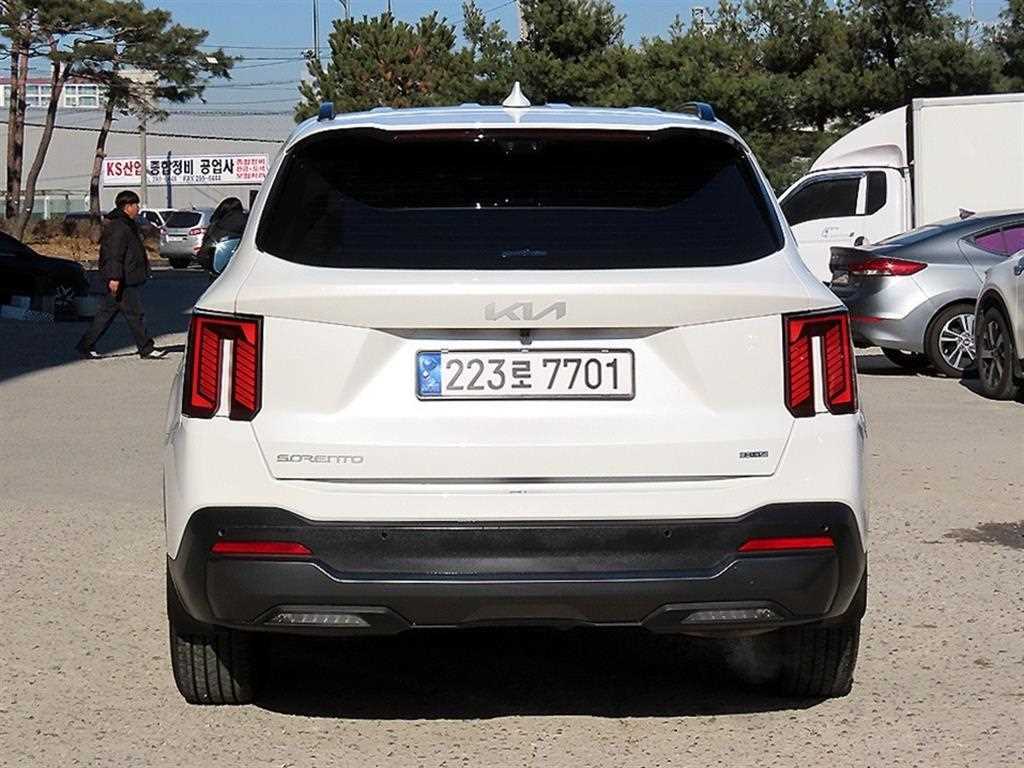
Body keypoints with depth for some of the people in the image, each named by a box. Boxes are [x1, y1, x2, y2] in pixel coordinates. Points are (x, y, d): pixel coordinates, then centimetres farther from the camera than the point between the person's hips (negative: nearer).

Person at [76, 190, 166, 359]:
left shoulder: (127, 225, 19)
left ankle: (86, 345, 12)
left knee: (107, 313, 11)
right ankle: (146, 349, 1)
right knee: (135, 314, -4)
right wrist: (115, 277, -28)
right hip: (123, 281, -11)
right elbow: (114, 254, -23)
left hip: (128, 279, 11)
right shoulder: (118, 227, -15)